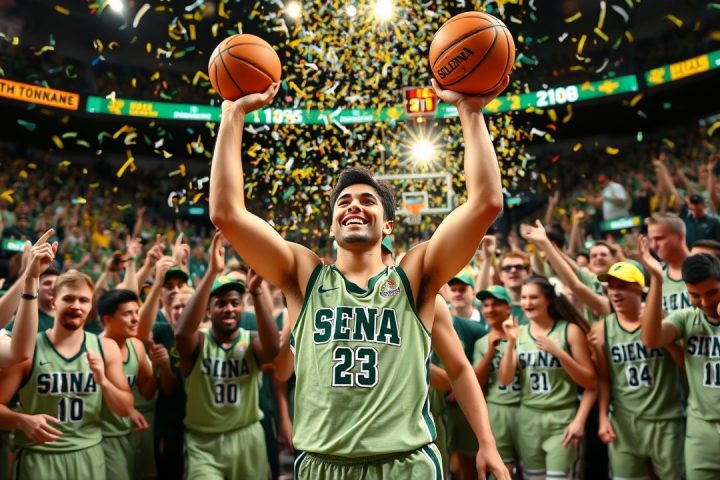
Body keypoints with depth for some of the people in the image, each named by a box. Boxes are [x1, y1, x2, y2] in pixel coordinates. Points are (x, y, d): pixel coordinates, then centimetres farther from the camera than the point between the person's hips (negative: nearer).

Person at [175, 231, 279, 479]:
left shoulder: (252, 341, -6)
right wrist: (212, 273, -40)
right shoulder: (198, 343, -8)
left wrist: (256, 291, -40)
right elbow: (182, 331, -31)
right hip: (203, 443, -1)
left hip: (247, 440, 2)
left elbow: (273, 347, -29)